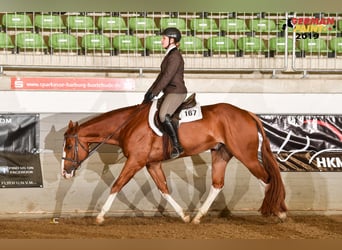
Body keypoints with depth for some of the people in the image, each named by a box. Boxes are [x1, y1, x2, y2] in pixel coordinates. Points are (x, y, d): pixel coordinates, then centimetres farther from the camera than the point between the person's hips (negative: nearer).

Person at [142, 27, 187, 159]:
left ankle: (177, 146, -25)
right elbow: (162, 75, 21)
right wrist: (150, 91, 15)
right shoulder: (169, 55, 17)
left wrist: (154, 94, -20)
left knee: (163, 116, -30)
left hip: (176, 92, -11)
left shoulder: (175, 56, -14)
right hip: (170, 92, 11)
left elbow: (167, 77, -20)